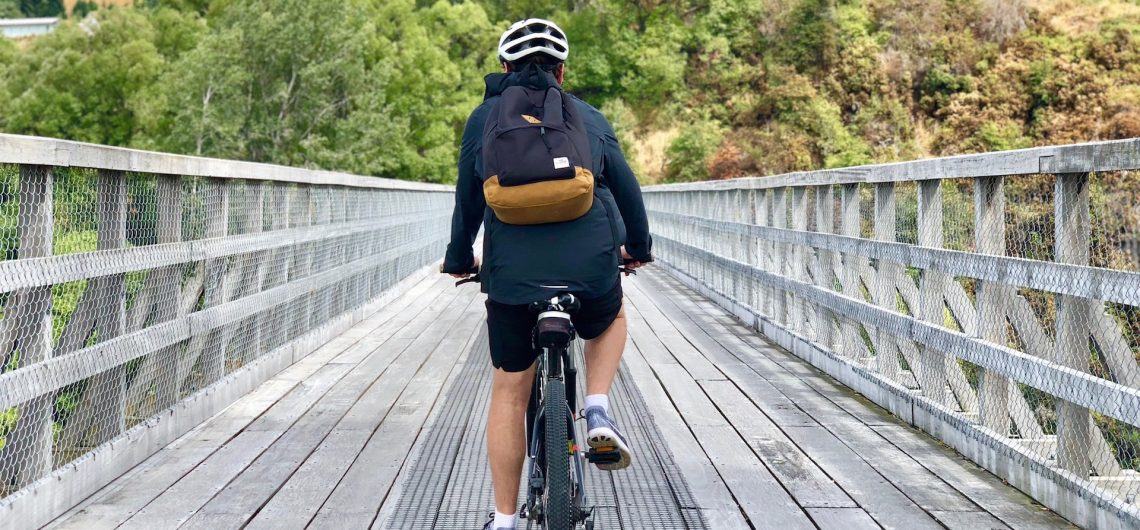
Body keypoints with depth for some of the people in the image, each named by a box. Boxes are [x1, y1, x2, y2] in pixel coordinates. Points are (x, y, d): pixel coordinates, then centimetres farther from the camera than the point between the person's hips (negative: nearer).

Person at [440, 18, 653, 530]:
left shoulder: (484, 118, 11)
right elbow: (627, 190, 18)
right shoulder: (589, 118, 13)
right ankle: (598, 411, 10)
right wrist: (638, 248, 34)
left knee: (509, 393, 13)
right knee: (610, 322, 34)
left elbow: (467, 200, 14)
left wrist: (460, 260, 30)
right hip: (592, 268, 1)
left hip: (512, 275, 0)